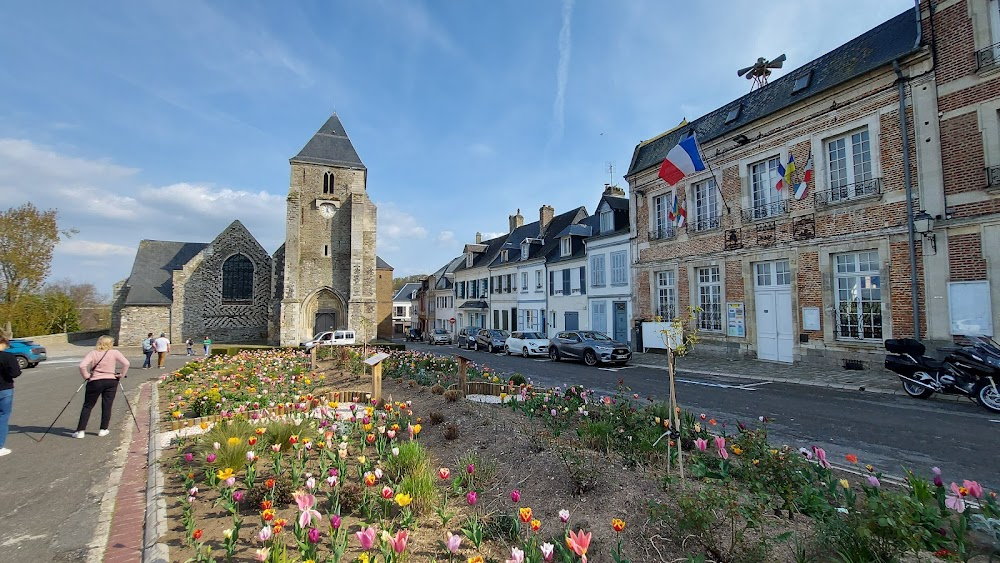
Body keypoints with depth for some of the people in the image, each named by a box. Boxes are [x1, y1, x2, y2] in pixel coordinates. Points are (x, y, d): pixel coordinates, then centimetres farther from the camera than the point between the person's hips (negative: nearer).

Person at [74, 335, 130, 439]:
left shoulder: (93, 353, -1)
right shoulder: (115, 353, -3)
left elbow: (82, 366, -13)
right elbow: (126, 363, -13)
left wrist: (86, 376, 1)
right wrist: (121, 375, 0)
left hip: (95, 382, 0)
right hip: (111, 382, 0)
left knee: (87, 406, 10)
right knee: (107, 406, 7)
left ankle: (80, 431, 9)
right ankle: (103, 430, 12)